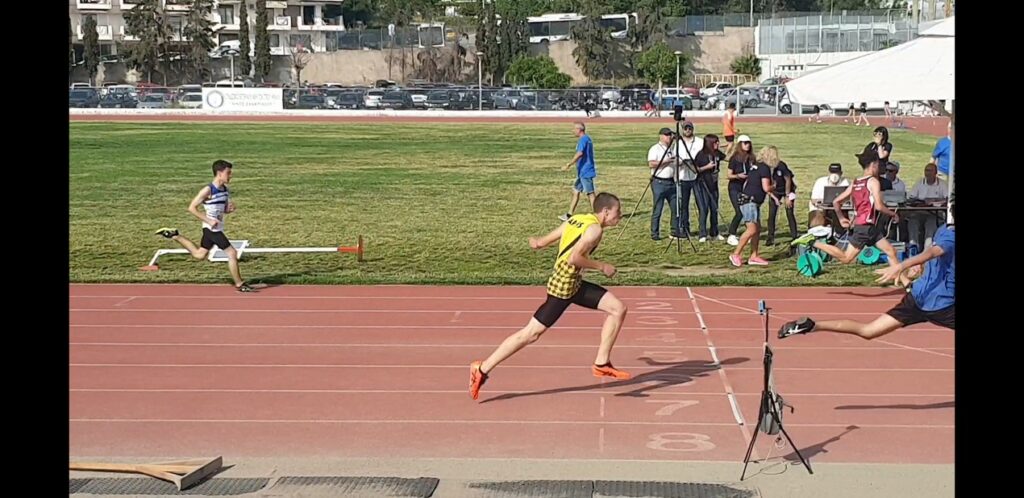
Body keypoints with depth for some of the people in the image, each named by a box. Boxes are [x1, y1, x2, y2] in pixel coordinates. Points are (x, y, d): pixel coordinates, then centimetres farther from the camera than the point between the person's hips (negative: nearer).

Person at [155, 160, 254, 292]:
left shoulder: (225, 190, 6)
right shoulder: (208, 190, -18)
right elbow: (192, 208, -16)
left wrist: (230, 209, -6)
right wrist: (209, 220, -22)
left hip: (218, 228, 8)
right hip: (211, 229, -8)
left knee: (199, 254, 21)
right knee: (232, 253, -9)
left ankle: (174, 235, 30)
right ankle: (239, 285, 1)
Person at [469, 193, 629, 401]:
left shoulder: (577, 220, 9)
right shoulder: (595, 229, -16)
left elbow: (542, 241, 9)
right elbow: (573, 259, -27)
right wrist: (601, 266, -15)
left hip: (575, 284, 10)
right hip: (563, 287, -10)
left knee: (618, 309, 5)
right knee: (531, 333, -4)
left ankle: (602, 364, 8)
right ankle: (482, 368, 3)